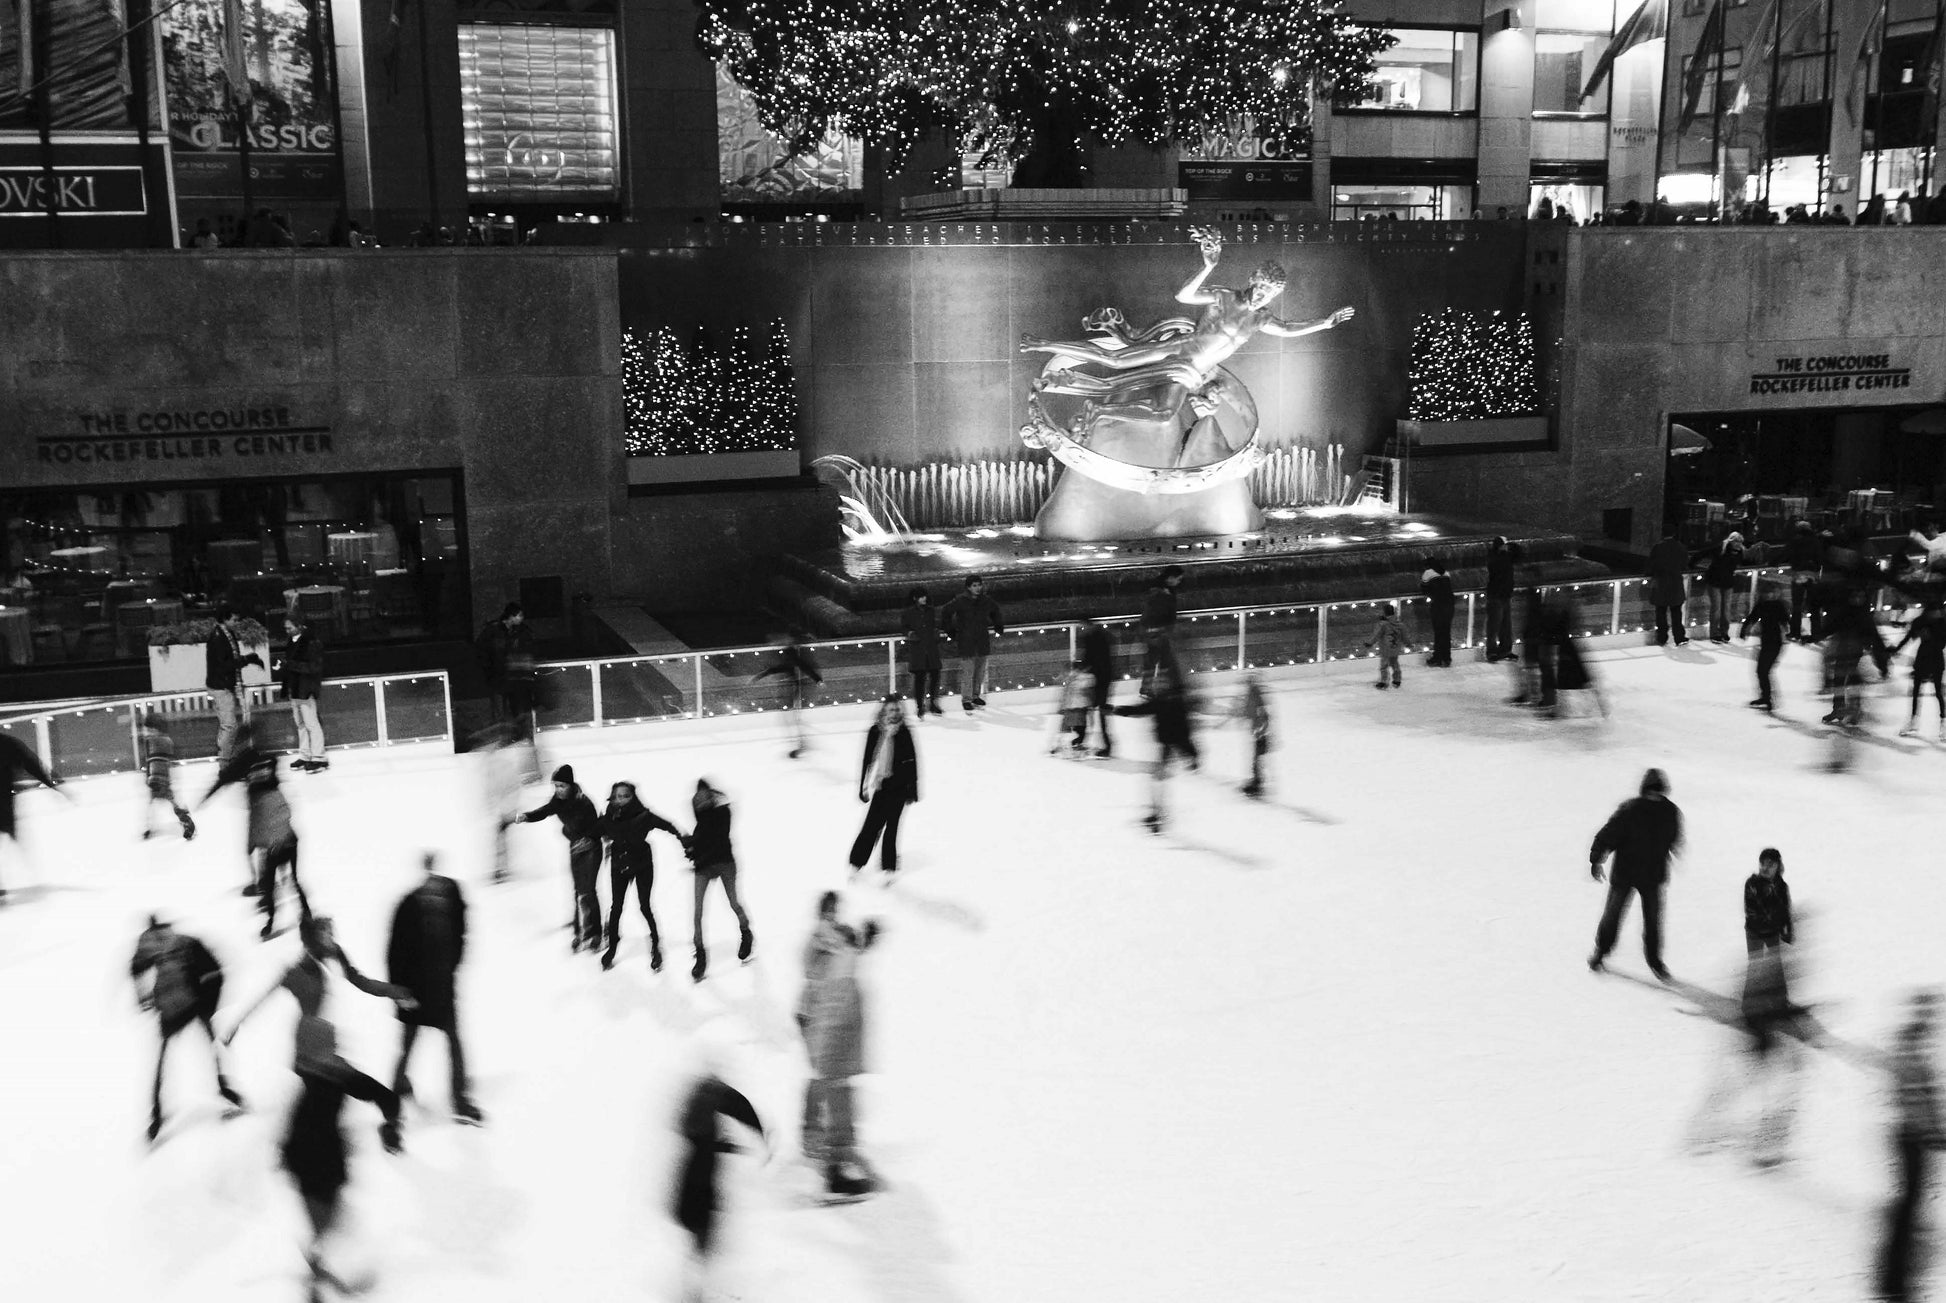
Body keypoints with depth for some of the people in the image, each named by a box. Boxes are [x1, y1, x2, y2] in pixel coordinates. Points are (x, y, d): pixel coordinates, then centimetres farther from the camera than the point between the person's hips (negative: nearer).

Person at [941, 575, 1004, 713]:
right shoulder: (960, 601, -11)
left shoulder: (986, 601, 2)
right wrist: (951, 631, -3)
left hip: (982, 642, 5)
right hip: (965, 642, -5)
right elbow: (946, 613, -2)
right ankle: (966, 700, 3)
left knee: (980, 671, 11)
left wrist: (997, 626, 21)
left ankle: (976, 696, 26)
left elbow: (995, 611, 23)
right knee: (967, 672, -5)